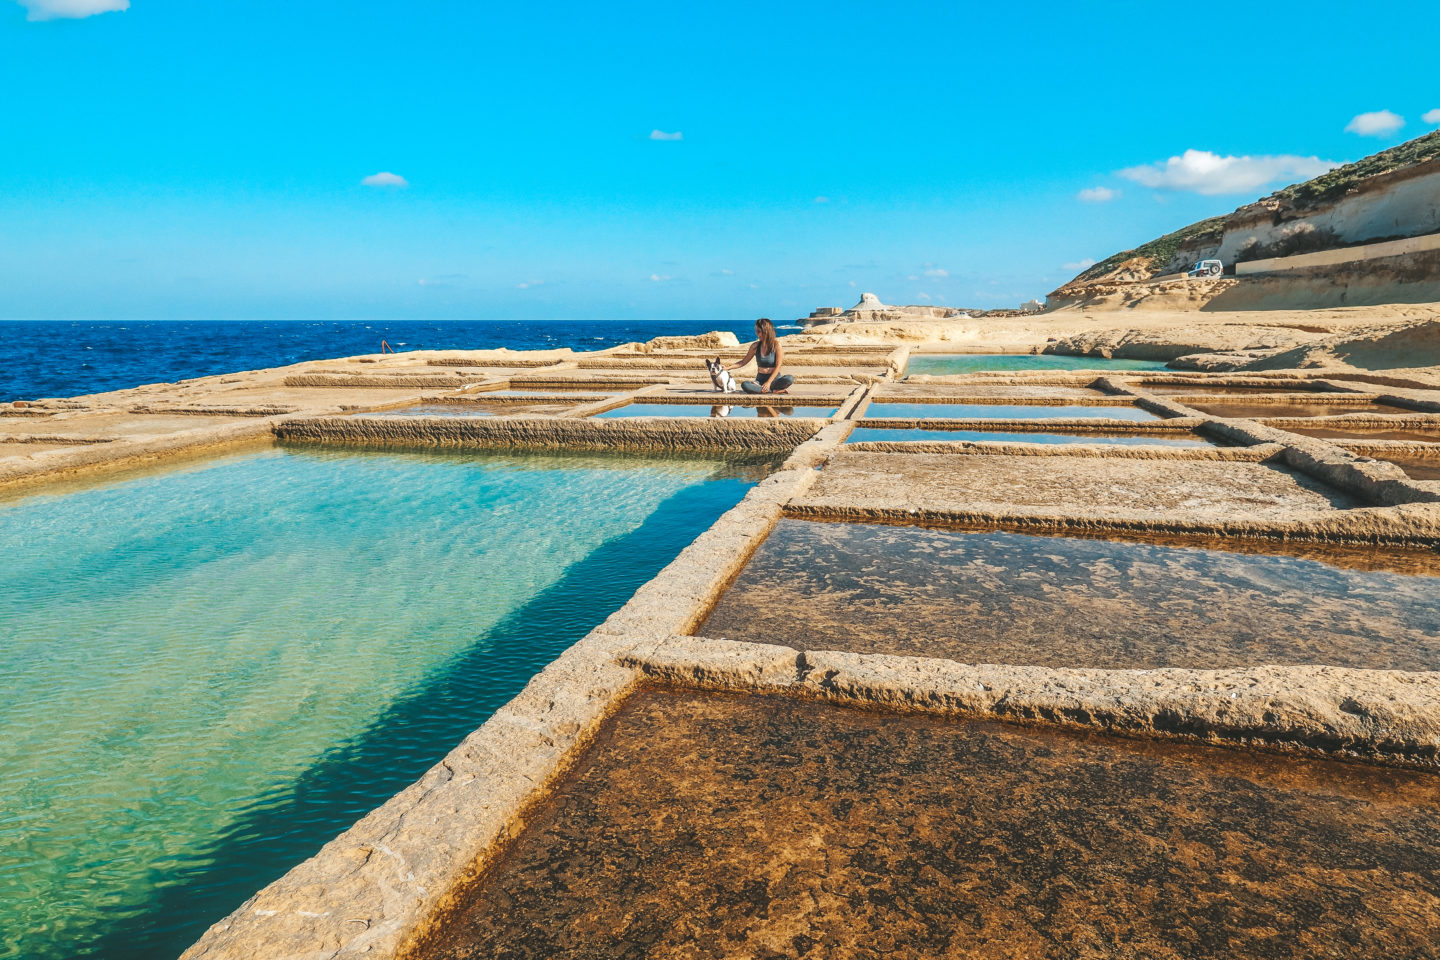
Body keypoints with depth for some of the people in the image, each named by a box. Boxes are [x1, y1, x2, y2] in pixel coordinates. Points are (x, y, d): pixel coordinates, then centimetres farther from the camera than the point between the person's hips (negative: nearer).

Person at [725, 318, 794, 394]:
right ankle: (775, 391, -26)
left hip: (775, 379, -2)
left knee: (790, 379, -34)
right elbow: (743, 362, 14)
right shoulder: (755, 346, 3)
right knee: (745, 385, -31)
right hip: (760, 379, 2)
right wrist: (728, 368, 2)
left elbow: (778, 366, -9)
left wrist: (769, 382, -19)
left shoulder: (776, 343, -6)